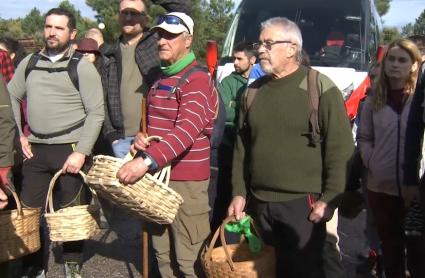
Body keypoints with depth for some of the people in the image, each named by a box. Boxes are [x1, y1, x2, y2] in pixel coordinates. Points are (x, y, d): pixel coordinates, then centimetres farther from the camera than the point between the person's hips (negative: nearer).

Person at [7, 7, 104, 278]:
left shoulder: (82, 66, -6)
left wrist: (81, 152, -16)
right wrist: (17, 134, 7)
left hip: (69, 150, -4)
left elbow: (96, 113, -9)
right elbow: (11, 97, 18)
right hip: (35, 150, 5)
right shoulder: (29, 63, 9)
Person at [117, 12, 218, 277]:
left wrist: (147, 161, -35)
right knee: (163, 253, 17)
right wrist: (141, 136, 4)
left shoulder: (197, 80, -13)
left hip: (186, 180, -8)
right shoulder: (159, 79, 16)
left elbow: (187, 130, -26)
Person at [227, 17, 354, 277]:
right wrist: (239, 193, 9)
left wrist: (329, 198, -12)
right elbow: (241, 148, 14)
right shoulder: (253, 91, 10)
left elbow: (340, 148, -10)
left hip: (303, 203, -5)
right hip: (259, 204, 6)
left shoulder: (320, 88, -8)